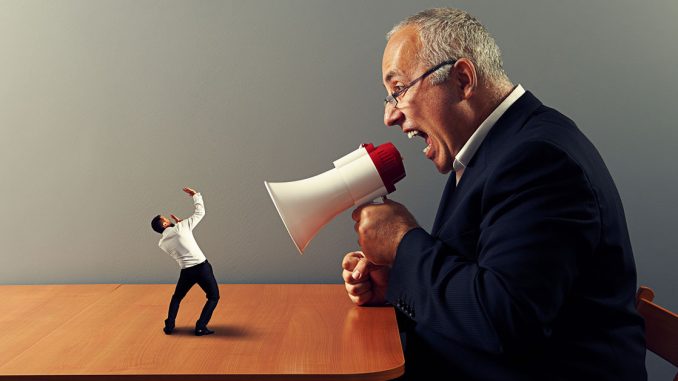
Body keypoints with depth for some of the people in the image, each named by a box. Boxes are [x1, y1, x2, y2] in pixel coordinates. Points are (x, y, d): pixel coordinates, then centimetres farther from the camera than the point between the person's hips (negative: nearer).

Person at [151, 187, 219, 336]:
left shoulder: (162, 243, 6)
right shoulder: (181, 227, -6)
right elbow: (200, 212, 1)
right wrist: (195, 195, 11)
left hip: (186, 272, 3)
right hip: (202, 267, -3)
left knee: (177, 297, 30)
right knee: (213, 297, 12)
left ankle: (169, 325, 23)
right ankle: (200, 327, 3)